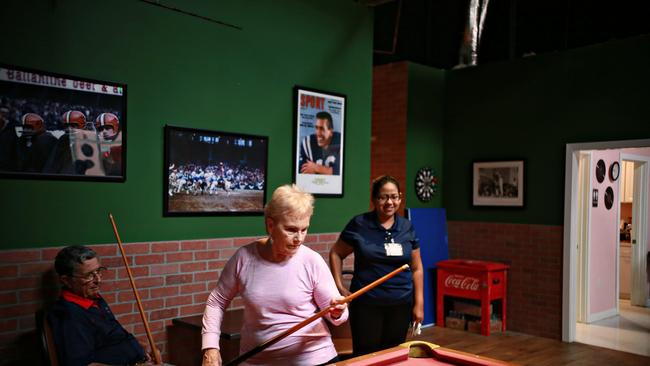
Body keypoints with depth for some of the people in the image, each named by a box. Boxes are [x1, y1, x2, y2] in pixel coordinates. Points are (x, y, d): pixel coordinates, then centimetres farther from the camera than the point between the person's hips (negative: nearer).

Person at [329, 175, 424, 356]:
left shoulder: (407, 228, 3)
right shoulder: (359, 224, -7)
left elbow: (416, 268, 9)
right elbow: (336, 253, 2)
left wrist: (419, 303, 5)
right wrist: (339, 286, -4)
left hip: (401, 304, 3)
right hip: (367, 304, -3)